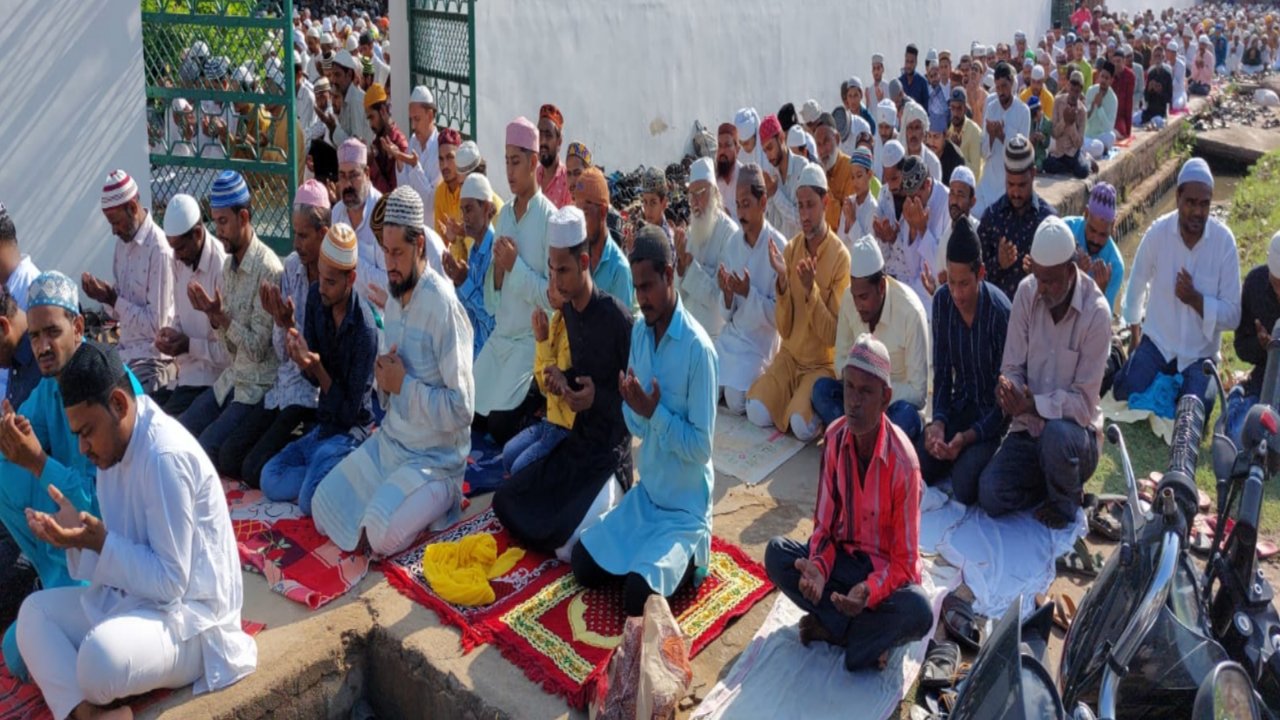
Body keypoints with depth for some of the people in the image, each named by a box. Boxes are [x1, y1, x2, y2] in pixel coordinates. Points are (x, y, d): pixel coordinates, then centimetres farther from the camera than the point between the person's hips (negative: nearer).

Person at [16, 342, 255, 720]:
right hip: (134, 597, 10)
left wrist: (99, 543, -23)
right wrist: (79, 537, -7)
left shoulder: (166, 455, -22)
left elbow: (170, 582, -20)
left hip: (189, 615, -10)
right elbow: (125, 549, 11)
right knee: (34, 611, 6)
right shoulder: (114, 447, 8)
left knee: (102, 656, -34)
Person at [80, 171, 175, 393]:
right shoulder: (124, 243, 10)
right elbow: (121, 312, 15)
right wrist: (106, 295, -5)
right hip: (125, 354, 8)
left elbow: (157, 324, -18)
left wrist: (114, 300, -16)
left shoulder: (159, 251, -18)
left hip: (151, 361, -8)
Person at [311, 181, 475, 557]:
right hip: (388, 441, 8)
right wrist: (382, 378, -8)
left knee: (379, 534, -26)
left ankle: (438, 497, 0)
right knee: (322, 510, 2)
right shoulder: (394, 299, 6)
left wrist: (404, 384, -22)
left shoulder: (444, 307, -21)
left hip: (433, 457, -8)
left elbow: (462, 408, -23)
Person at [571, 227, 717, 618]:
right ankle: (662, 554, 22)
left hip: (686, 508, -7)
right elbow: (637, 427, 3)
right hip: (645, 494, 7)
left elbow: (702, 447, -20)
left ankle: (688, 556, 7)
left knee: (638, 595, -21)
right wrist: (635, 406, -19)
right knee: (583, 564, 4)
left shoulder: (698, 348, -22)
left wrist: (655, 411, -26)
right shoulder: (639, 333, 0)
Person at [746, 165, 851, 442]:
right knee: (757, 412, -17)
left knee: (802, 425, -27)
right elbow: (784, 329, -3)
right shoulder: (791, 248, 1)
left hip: (823, 362, -4)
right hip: (790, 355, 4)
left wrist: (811, 289, -28)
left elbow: (833, 335, -15)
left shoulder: (841, 257, -14)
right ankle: (795, 394, 10)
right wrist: (782, 281, -19)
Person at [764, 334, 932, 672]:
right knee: (776, 553, -20)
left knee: (918, 611, -34)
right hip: (844, 558, 4)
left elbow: (904, 562, -17)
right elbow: (824, 525, -4)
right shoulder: (835, 438, -10)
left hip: (886, 570, -4)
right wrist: (819, 567, -25)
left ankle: (829, 626, -12)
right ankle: (863, 633, -14)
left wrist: (869, 591, -36)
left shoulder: (903, 462, -23)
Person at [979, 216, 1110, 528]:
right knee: (990, 496, -18)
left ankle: (1066, 502, -5)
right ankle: (1051, 484, 15)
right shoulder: (1027, 293, -5)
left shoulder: (1096, 312, -17)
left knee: (1056, 434, -39)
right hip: (1028, 429, 3)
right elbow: (1012, 367, -3)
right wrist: (1009, 390, -26)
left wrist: (1034, 404, -33)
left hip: (1075, 430, -3)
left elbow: (1084, 401, -18)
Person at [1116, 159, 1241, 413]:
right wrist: (1134, 332, 14)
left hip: (1199, 352, -1)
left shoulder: (1224, 240, -15)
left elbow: (1233, 315, -12)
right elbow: (1137, 284, 7)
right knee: (1127, 397, -18)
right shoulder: (1158, 232, -12)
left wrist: (1196, 299, -27)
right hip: (1157, 341, 1)